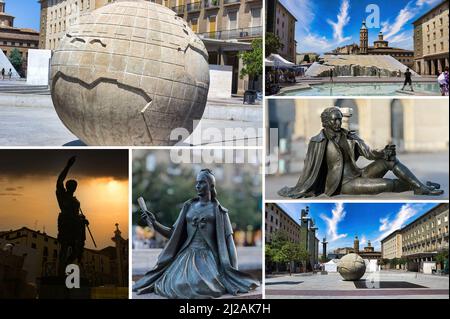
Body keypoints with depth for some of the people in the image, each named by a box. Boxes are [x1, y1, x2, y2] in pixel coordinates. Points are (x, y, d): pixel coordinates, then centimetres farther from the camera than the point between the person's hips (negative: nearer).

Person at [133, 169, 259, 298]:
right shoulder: (188, 207, 15)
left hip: (209, 256, -3)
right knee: (176, 285, -23)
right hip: (187, 254, 3)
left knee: (205, 287, -30)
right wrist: (154, 222, 1)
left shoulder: (218, 210, 7)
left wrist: (231, 268, -5)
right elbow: (173, 234, 14)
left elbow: (227, 239, 3)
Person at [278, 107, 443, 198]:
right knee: (387, 184, -27)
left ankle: (422, 187, -18)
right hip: (343, 184, -6)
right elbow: (309, 169, -5)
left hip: (357, 175, 6)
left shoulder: (349, 137, 8)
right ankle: (416, 186, -5)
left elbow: (368, 153, 0)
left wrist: (383, 153, -21)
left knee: (390, 159, -15)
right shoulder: (318, 142, -7)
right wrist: (297, 192, -5)